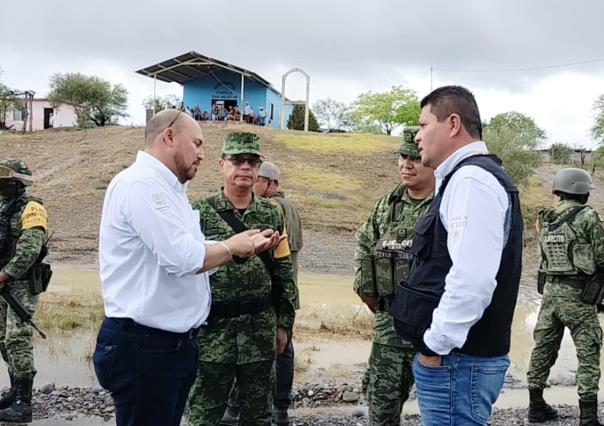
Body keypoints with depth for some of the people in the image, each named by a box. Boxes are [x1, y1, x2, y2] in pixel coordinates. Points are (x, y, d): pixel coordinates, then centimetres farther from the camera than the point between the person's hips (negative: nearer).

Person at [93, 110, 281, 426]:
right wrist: (233, 247, -8)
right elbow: (184, 258, -25)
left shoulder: (167, 188, 15)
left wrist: (249, 245, 8)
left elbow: (193, 254, 16)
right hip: (143, 346, -10)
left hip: (173, 342, 10)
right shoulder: (142, 183, -17)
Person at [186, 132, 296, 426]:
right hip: (212, 327, -3)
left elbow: (284, 272, 9)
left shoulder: (272, 214, 6)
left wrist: (283, 323, 7)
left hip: (261, 329, 3)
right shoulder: (199, 213, -4)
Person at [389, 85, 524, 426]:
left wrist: (436, 344, -18)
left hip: (458, 360, -10)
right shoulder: (467, 176, 17)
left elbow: (472, 279, -27)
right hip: (461, 354, 10)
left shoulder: (471, 179, -16)